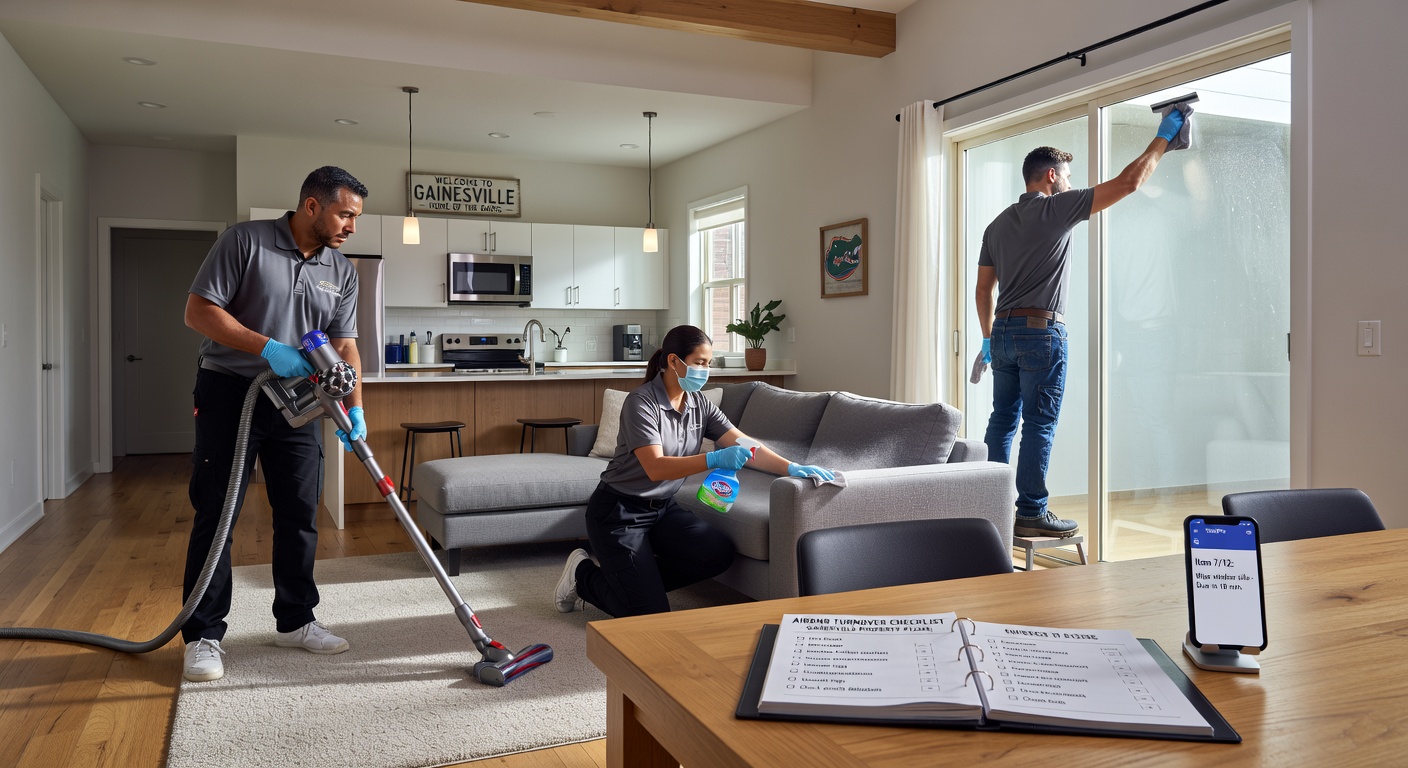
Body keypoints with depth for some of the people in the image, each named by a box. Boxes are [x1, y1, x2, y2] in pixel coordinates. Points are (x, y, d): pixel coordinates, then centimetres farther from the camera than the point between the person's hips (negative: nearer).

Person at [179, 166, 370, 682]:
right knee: (216, 516, -2)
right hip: (230, 393, -5)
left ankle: (295, 621, 21)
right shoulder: (244, 242, -10)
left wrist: (354, 409, -12)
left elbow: (345, 346, 2)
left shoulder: (341, 273, 5)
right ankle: (203, 636, 8)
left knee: (300, 516, 7)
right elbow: (199, 311, -13)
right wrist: (268, 348, -22)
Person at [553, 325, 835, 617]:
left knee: (719, 552, -17)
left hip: (661, 507, 7)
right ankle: (584, 576, 15)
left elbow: (742, 443, -7)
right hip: (619, 511, -7)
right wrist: (715, 459, -43)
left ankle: (627, 575, 4)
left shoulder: (699, 405, 1)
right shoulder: (641, 402, -20)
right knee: (651, 615, -13)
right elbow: (655, 468, -31)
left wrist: (792, 468, -21)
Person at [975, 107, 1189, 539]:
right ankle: (1030, 513, -2)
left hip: (1003, 332, 7)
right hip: (1041, 331, -7)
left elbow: (984, 289, 16)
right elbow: (1128, 182, -2)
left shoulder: (998, 224, 16)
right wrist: (1163, 138, 11)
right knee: (1039, 424, -4)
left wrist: (988, 338, 23)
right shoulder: (1056, 208, -4)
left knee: (1002, 420, 10)